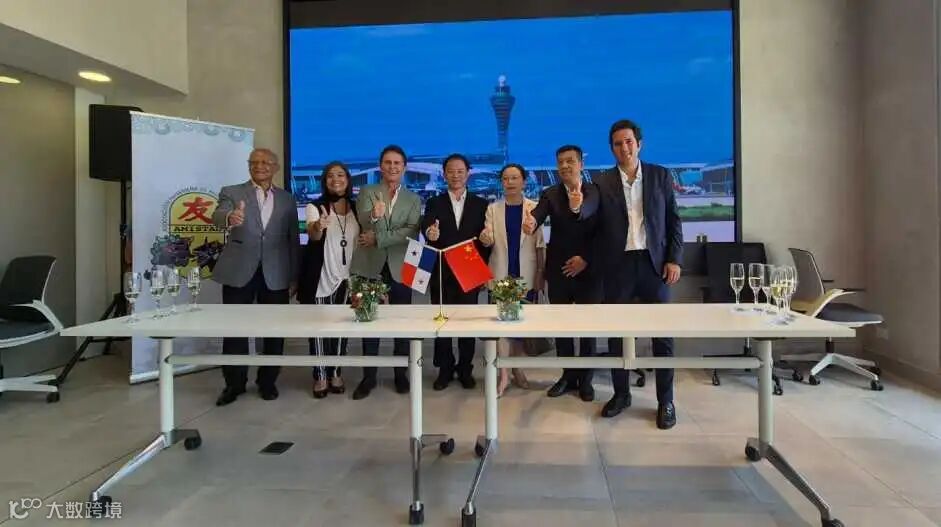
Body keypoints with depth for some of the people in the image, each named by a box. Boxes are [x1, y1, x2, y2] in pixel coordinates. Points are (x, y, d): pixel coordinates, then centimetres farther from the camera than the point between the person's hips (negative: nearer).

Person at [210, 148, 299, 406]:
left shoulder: (287, 199, 11)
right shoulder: (231, 193, 4)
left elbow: (293, 240, 10)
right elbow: (217, 217, -17)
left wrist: (294, 276, 6)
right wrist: (230, 217, -42)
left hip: (276, 275, 2)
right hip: (239, 272, -1)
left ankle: (267, 381, 22)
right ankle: (234, 383, 18)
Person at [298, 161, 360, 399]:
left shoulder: (356, 208, 5)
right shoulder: (315, 207, -8)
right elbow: (312, 234, -29)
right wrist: (318, 226, -49)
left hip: (347, 278, 4)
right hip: (321, 278, -4)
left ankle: (336, 373, 21)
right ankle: (320, 376, 13)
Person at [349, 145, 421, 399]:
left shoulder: (413, 199, 7)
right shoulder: (366, 192, 5)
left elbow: (412, 232, -8)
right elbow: (365, 224, -14)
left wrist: (378, 239, -15)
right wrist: (374, 215, -37)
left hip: (400, 267, 1)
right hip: (370, 266, 0)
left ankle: (401, 373, 20)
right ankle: (368, 376, 16)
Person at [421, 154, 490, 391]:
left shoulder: (480, 204, 6)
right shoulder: (434, 203, 5)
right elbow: (426, 228, -13)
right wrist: (430, 233, -36)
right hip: (441, 273, 0)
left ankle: (465, 369, 19)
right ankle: (445, 369, 18)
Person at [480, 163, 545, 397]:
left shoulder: (535, 208, 1)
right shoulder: (493, 209, 5)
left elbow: (540, 243, 0)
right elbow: (489, 239, -2)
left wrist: (542, 273, -4)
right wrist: (485, 238, -25)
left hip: (526, 274, 0)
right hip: (501, 273, 0)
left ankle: (517, 369, 23)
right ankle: (503, 374, 2)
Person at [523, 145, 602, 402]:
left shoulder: (595, 191, 0)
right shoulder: (550, 194, 2)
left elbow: (602, 229, -7)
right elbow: (539, 214, -17)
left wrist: (586, 258, -18)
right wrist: (530, 222, -40)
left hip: (588, 269, -1)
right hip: (558, 270, 2)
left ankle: (585, 378, 17)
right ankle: (568, 375, 22)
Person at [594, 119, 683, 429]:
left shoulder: (660, 176, 6)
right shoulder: (602, 183, 4)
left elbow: (674, 220, 6)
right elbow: (596, 227, 4)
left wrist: (674, 259, -2)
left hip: (654, 262, 0)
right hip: (618, 265, 0)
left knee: (662, 332, 2)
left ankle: (665, 401, 14)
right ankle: (621, 393, 22)